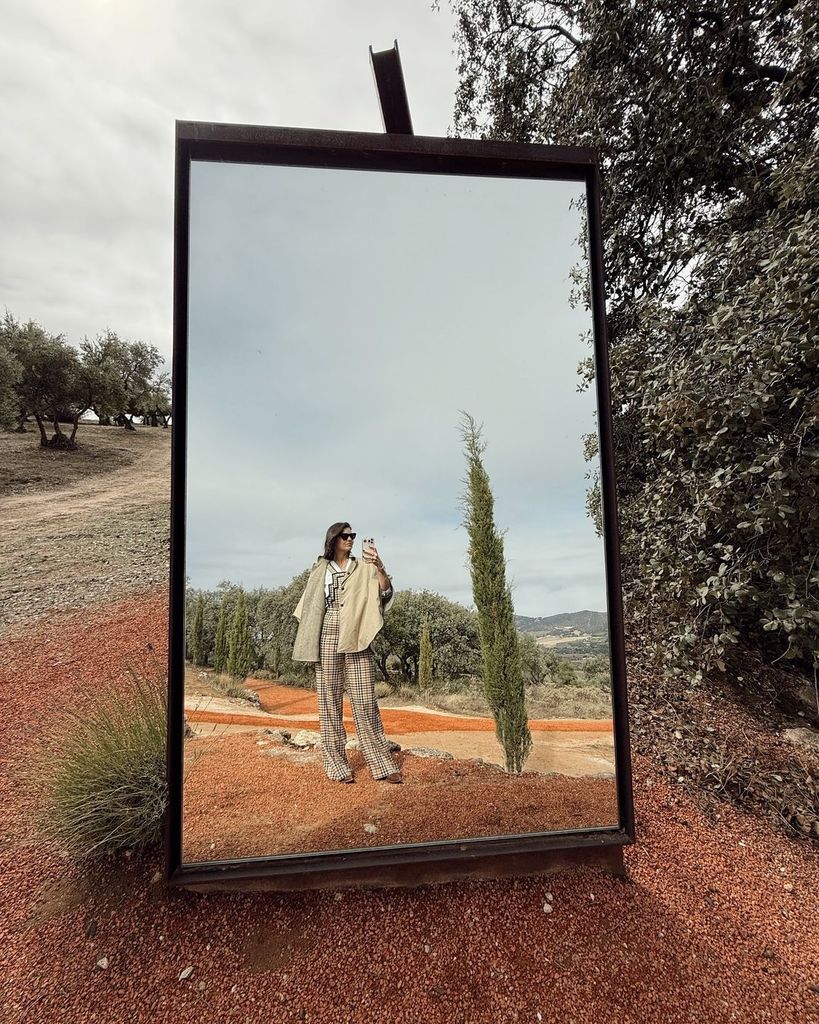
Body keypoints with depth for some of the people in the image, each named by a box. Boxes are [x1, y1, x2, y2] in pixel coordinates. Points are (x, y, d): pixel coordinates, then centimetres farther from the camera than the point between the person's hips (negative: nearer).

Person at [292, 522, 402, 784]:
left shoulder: (363, 567, 7)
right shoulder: (320, 569, 10)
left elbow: (385, 591, -6)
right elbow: (309, 606, 16)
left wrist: (381, 568, -25)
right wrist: (309, 642, 8)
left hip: (357, 641, 0)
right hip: (329, 638, 1)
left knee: (365, 701, -1)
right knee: (330, 701, 3)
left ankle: (380, 763, 6)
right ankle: (336, 764, 12)